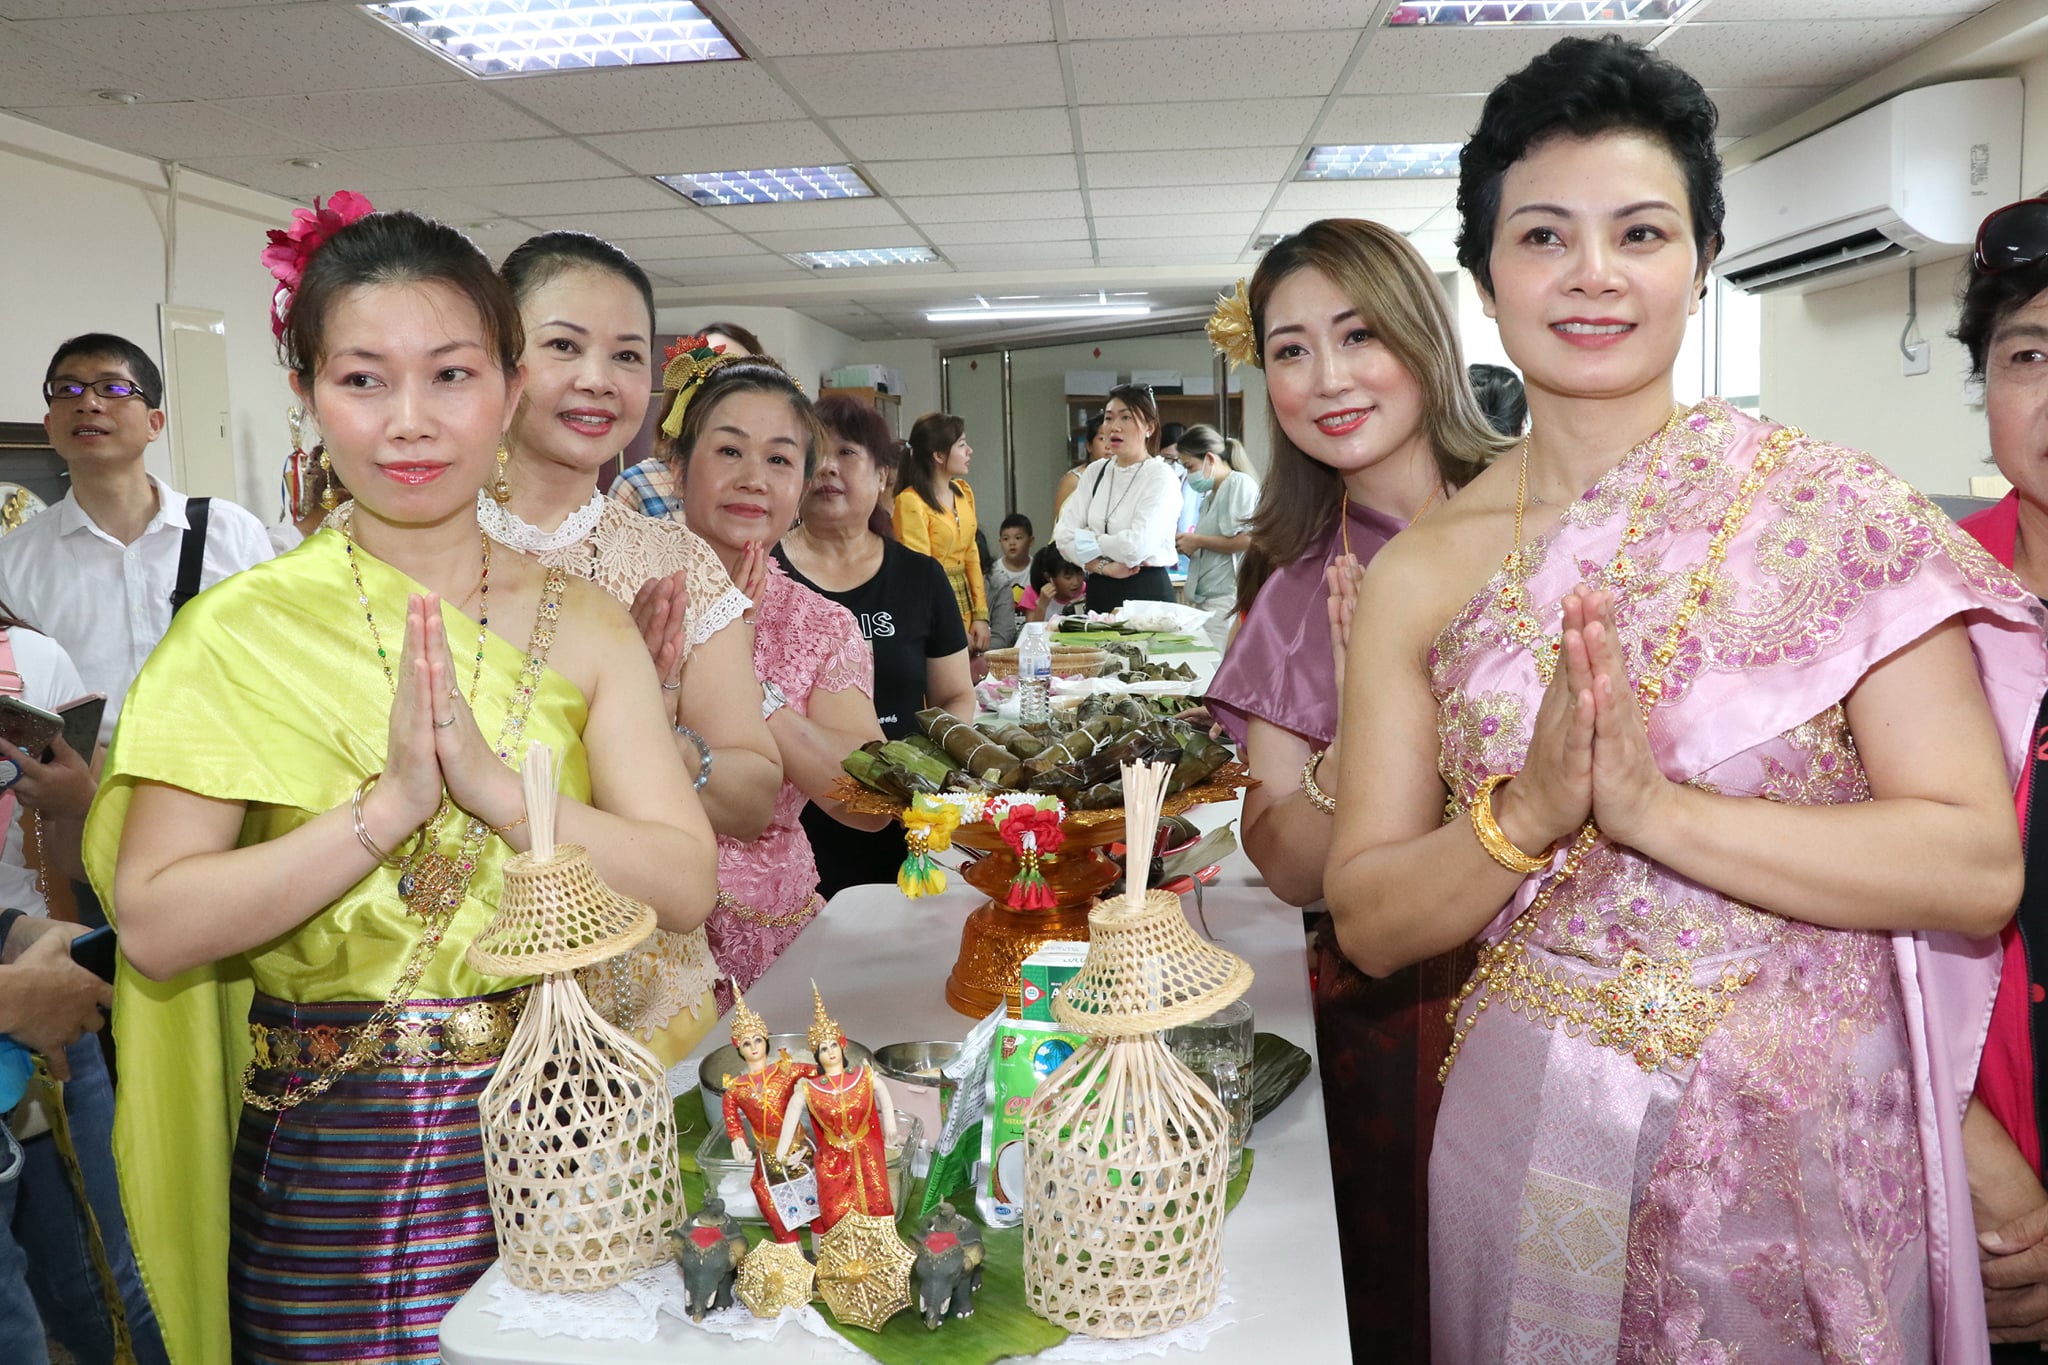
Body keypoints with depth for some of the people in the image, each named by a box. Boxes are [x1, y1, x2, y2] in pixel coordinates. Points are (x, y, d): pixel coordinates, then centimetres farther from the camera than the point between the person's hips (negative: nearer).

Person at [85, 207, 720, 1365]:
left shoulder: (584, 624, 0)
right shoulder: (242, 630, -5)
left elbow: (685, 887, -8)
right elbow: (155, 928, -12)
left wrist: (495, 783, -21)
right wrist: (387, 807, -22)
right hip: (331, 1158, -1)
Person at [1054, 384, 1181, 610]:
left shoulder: (1161, 475, -8)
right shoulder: (1096, 472, 10)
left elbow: (1138, 545, -19)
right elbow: (1063, 534, 1)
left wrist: (1087, 540, -5)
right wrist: (1103, 566, -12)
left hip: (1147, 593, -5)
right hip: (1099, 592, 5)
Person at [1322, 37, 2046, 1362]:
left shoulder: (1831, 510, -8)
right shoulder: (1420, 571, -2)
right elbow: (1369, 922, -2)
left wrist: (1654, 807, -23)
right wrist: (1528, 814, -20)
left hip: (1810, 1140, -1)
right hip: (1535, 1138, 2)